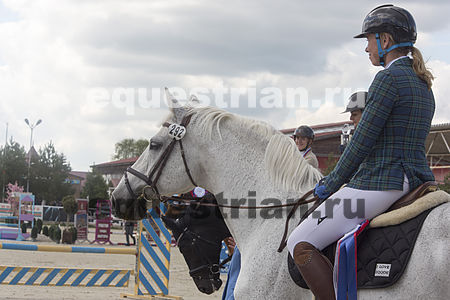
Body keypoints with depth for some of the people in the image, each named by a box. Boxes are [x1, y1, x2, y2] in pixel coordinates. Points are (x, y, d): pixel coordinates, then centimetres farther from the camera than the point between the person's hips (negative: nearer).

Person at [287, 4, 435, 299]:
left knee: (300, 243, -7)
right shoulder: (423, 84, 15)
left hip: (382, 184, -10)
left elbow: (362, 142, -14)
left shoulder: (389, 78, -13)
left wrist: (331, 184, -3)